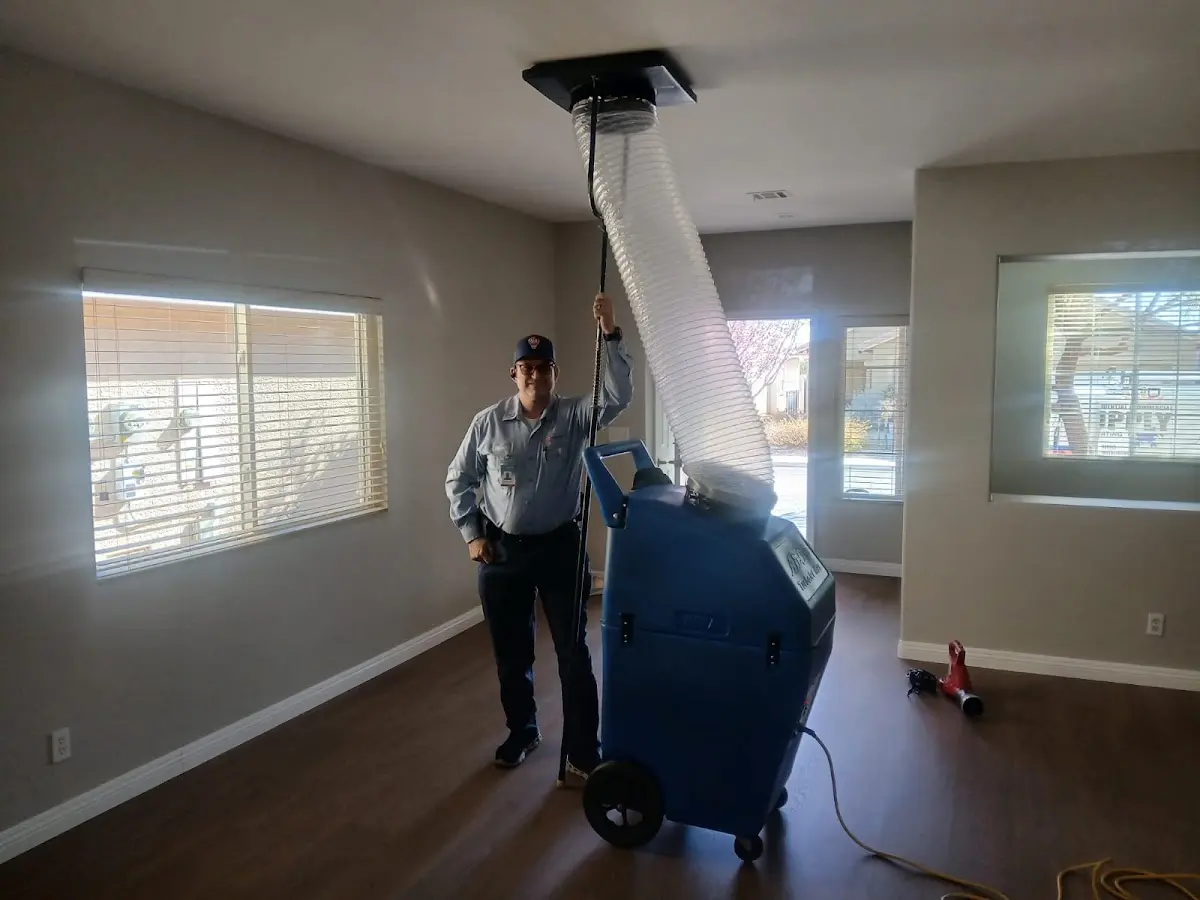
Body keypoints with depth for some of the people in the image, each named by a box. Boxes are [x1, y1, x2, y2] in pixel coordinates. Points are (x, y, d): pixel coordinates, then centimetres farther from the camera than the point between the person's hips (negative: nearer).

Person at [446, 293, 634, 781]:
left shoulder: (575, 416, -5)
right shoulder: (488, 421, -3)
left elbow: (619, 396, -23)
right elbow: (459, 479, 5)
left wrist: (611, 334, -32)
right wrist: (472, 534, -2)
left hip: (559, 546, -1)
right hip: (502, 549, 1)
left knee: (574, 652, 3)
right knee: (510, 652, 13)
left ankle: (583, 752, 15)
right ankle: (522, 730, 35)